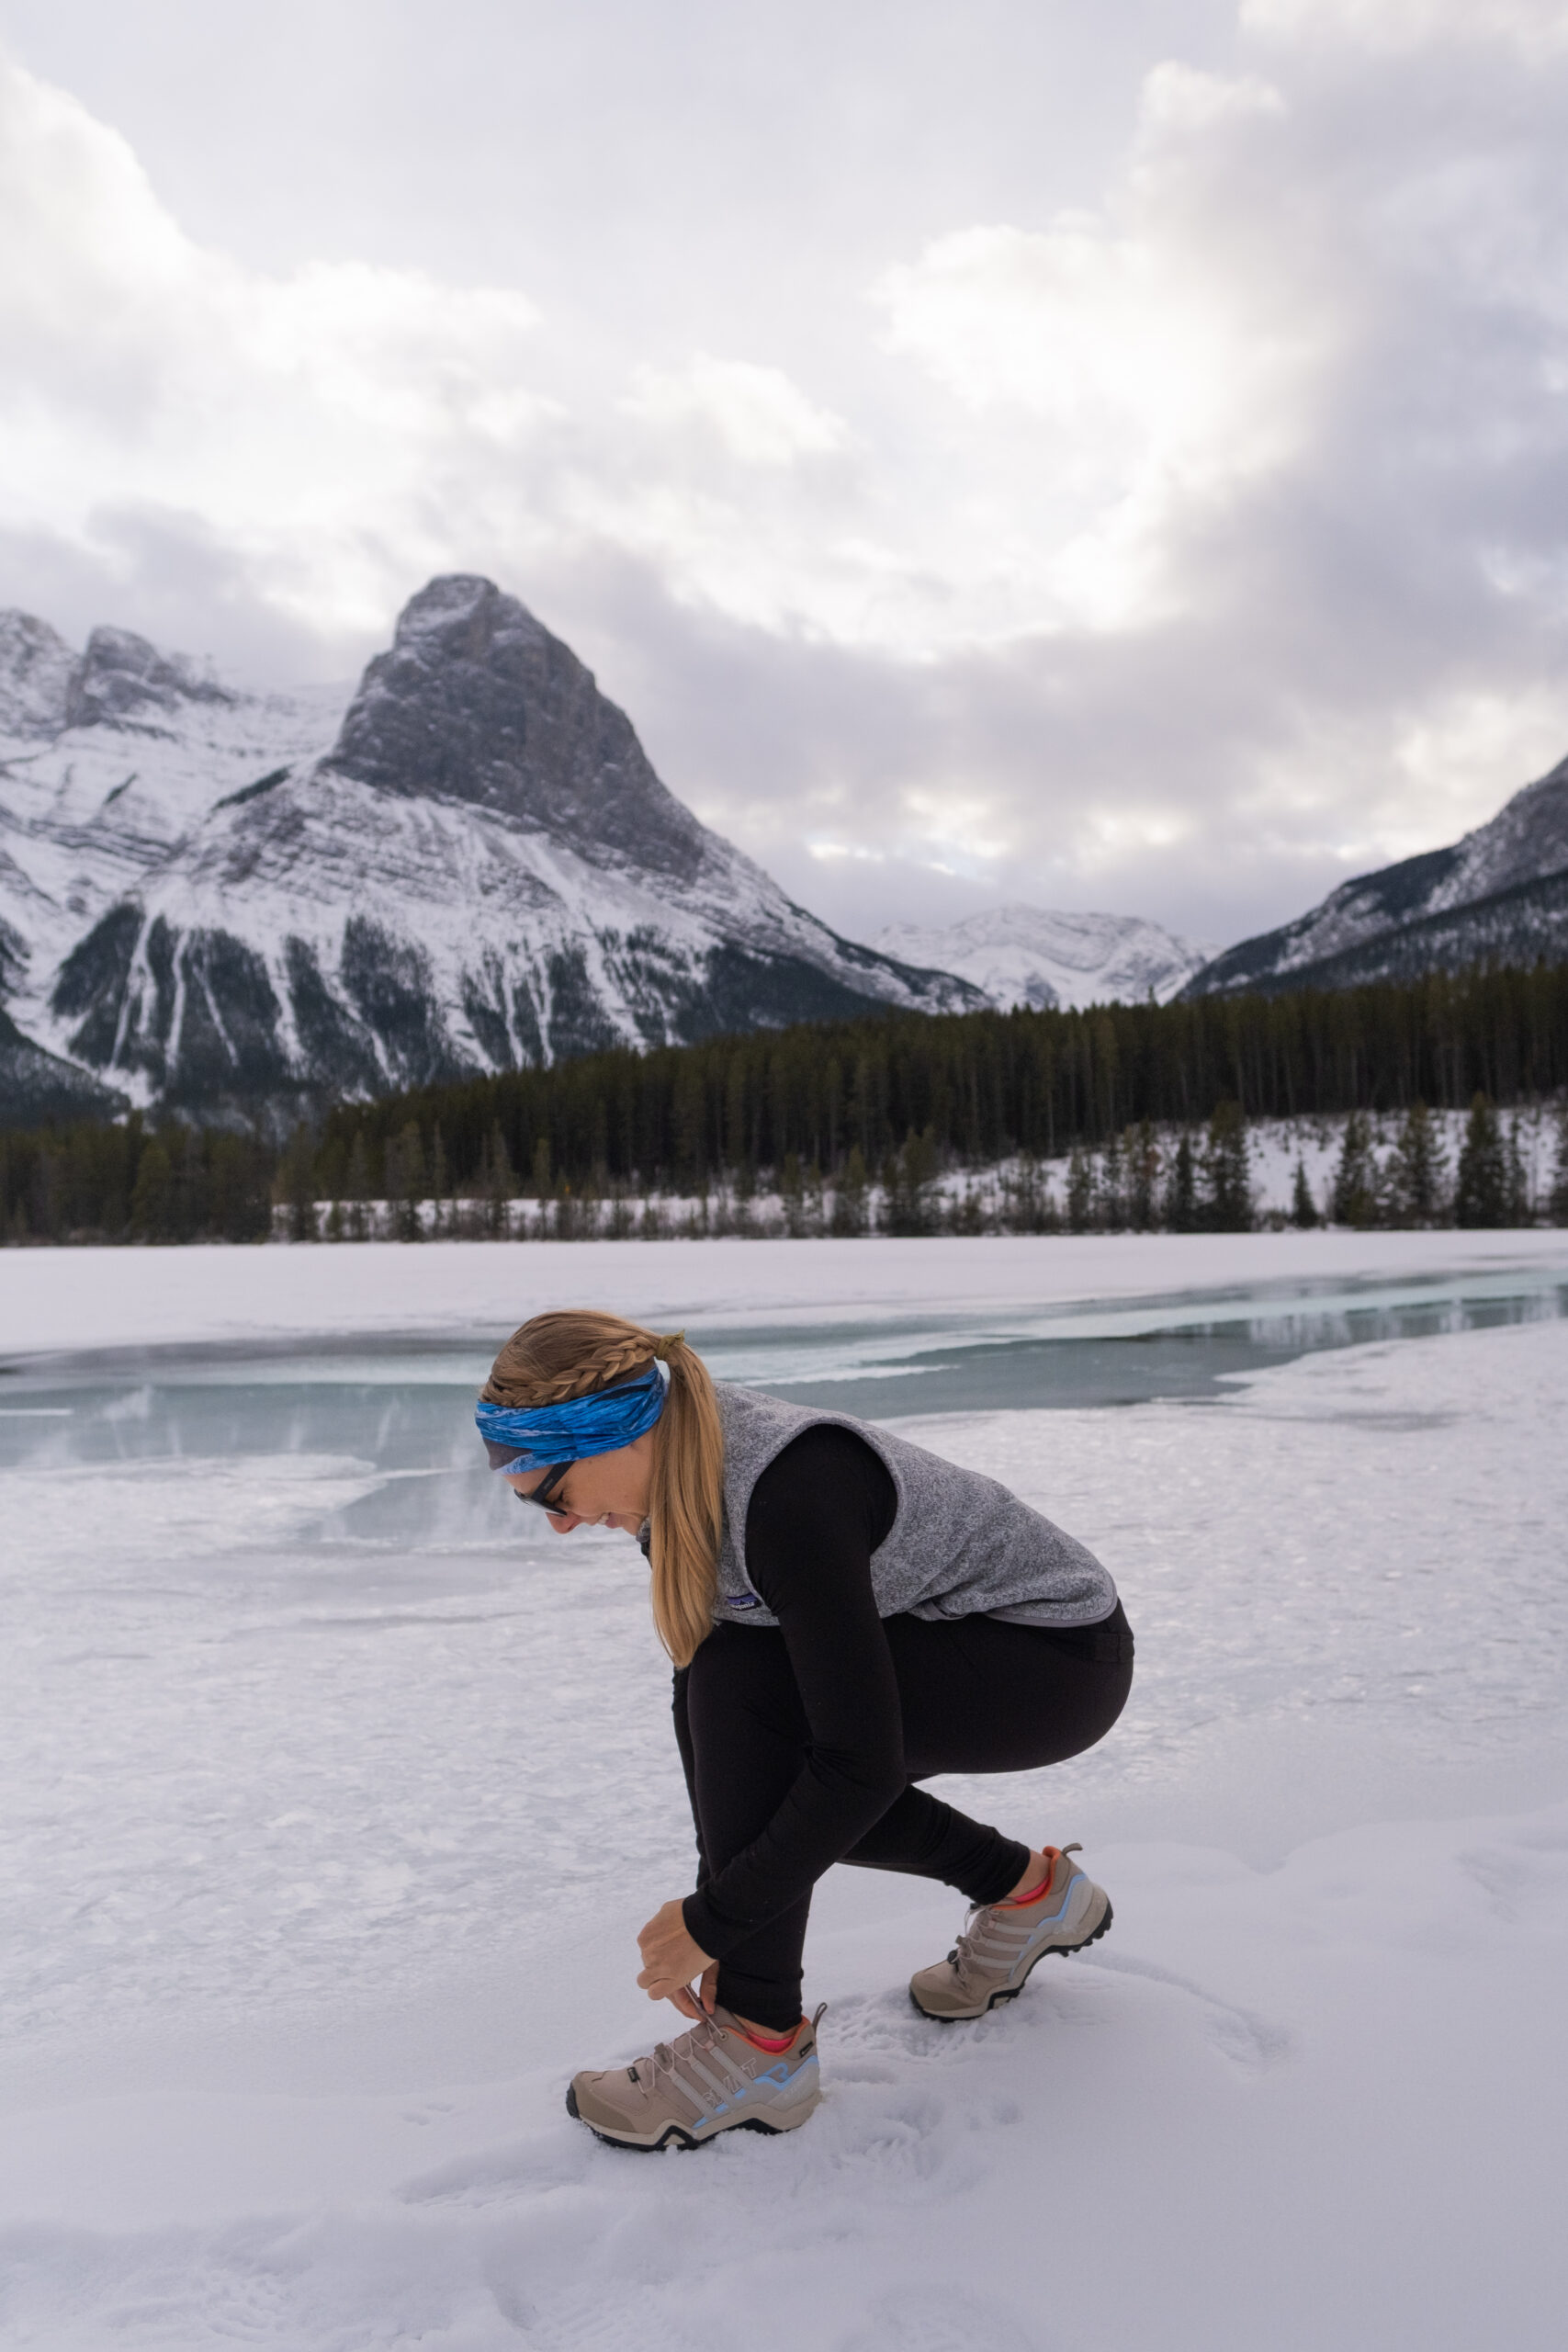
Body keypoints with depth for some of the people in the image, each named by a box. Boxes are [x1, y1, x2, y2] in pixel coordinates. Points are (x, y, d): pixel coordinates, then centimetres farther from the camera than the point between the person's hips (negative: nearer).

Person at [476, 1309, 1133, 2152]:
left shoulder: (790, 1495, -34)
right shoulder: (684, 1482, -7)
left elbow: (864, 1765, -31)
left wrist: (714, 1921, -21)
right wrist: (721, 1906, 0)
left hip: (1063, 1659, -9)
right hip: (958, 1648, 9)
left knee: (743, 1682, -24)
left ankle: (760, 2045, -11)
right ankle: (1029, 1892, 20)